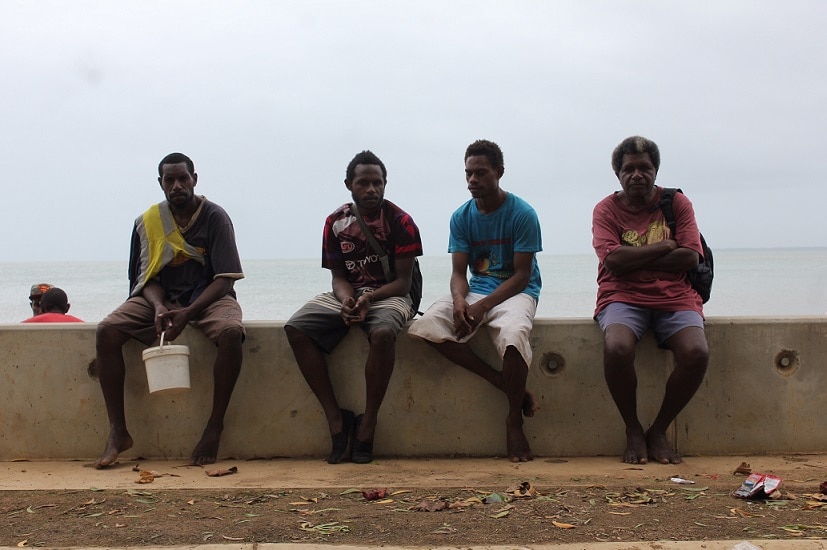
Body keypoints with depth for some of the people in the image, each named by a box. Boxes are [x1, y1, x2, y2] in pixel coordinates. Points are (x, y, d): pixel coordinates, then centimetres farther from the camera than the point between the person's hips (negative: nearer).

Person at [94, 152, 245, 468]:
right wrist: (159, 306, -20)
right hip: (160, 297, 3)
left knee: (231, 332, -37)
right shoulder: (147, 222, 4)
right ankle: (118, 431, -18)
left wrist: (187, 313, -25)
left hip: (208, 297, -3)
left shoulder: (214, 217, -6)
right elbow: (147, 277, 4)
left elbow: (224, 278, -11)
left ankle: (214, 428, -24)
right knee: (107, 331, -22)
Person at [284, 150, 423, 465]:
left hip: (388, 295, -4)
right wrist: (346, 300, -19)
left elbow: (403, 282, -8)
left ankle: (367, 424, -22)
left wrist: (368, 298, -24)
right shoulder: (336, 222, 4)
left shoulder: (400, 222, -6)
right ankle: (335, 418, -19)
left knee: (383, 333, -39)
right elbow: (338, 276, 5)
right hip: (347, 294, 4)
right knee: (296, 329, -21)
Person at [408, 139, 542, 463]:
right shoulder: (461, 217, 5)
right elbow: (458, 272, 2)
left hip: (516, 291, -5)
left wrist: (481, 306, -23)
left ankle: (514, 419, -17)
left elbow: (522, 275, -11)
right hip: (476, 290, 5)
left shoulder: (522, 214, -9)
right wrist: (459, 301, -22)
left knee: (513, 334, -40)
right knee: (425, 326, -24)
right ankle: (508, 386, -19)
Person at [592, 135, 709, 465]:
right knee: (616, 348, -34)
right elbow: (613, 260, -12)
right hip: (623, 298, -1)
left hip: (675, 297, 2)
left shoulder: (676, 203, 9)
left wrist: (635, 260, -8)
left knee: (696, 352, -28)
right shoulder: (606, 209, 5)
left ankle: (658, 431, -5)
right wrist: (664, 246, -6)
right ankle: (633, 431, -9)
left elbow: (691, 256, -5)